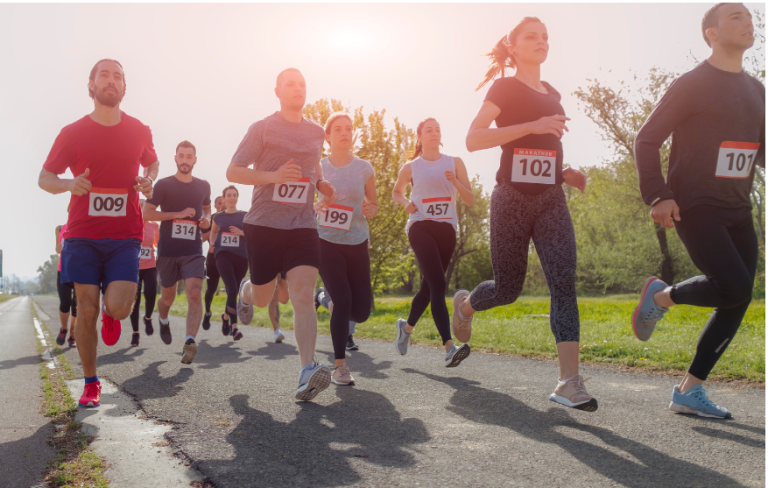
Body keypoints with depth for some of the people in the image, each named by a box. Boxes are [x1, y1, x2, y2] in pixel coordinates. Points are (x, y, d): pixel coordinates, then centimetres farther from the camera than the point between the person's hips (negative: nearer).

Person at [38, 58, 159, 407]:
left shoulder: (139, 131, 5)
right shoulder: (73, 133, 1)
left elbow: (152, 162, 24)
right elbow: (45, 177, 6)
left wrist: (149, 181, 0)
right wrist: (68, 184, -17)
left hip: (125, 237, 0)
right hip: (82, 235, 0)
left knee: (119, 307, -15)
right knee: (87, 310, 0)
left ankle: (110, 314, 25)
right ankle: (91, 383, 16)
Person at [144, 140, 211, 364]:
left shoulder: (203, 186, 10)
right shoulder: (164, 185, -1)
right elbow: (147, 213, -7)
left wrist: (206, 219, 4)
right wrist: (178, 214, -16)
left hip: (193, 251, 1)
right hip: (167, 250, -1)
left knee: (195, 292, -19)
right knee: (168, 296, 14)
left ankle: (190, 341, -27)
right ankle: (164, 321, 47)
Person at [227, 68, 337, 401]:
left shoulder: (316, 132, 12)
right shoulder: (262, 129, -1)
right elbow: (233, 172, -5)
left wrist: (322, 186, 9)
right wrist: (273, 176, -20)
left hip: (302, 226, 2)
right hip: (264, 224, -2)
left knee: (303, 296, -14)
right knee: (263, 299, 10)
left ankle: (307, 373, -21)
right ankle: (246, 291, 48)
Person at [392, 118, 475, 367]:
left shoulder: (455, 163, 11)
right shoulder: (411, 167, 8)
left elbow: (470, 200, 8)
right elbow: (396, 192, 25)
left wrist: (455, 182, -12)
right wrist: (406, 202, 2)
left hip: (446, 229, 3)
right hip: (420, 227, -3)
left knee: (429, 286, 10)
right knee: (438, 284, -19)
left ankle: (407, 326, 37)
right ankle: (449, 347, -26)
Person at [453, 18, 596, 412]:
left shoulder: (552, 94, 18)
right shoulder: (505, 88, 0)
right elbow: (473, 139, -15)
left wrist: (566, 174, 11)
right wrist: (534, 125, -21)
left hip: (550, 200, 5)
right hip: (512, 199, -5)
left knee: (564, 282, -12)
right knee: (508, 288, 3)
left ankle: (569, 382, -14)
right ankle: (465, 304, 39)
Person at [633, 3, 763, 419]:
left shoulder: (756, 91, 18)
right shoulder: (691, 85, -3)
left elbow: (762, 150, 25)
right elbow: (647, 140, -6)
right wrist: (657, 195, -17)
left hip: (737, 211, 7)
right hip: (695, 208, -7)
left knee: (736, 304, 0)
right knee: (735, 288, -22)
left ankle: (689, 391, 8)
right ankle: (660, 296, 6)